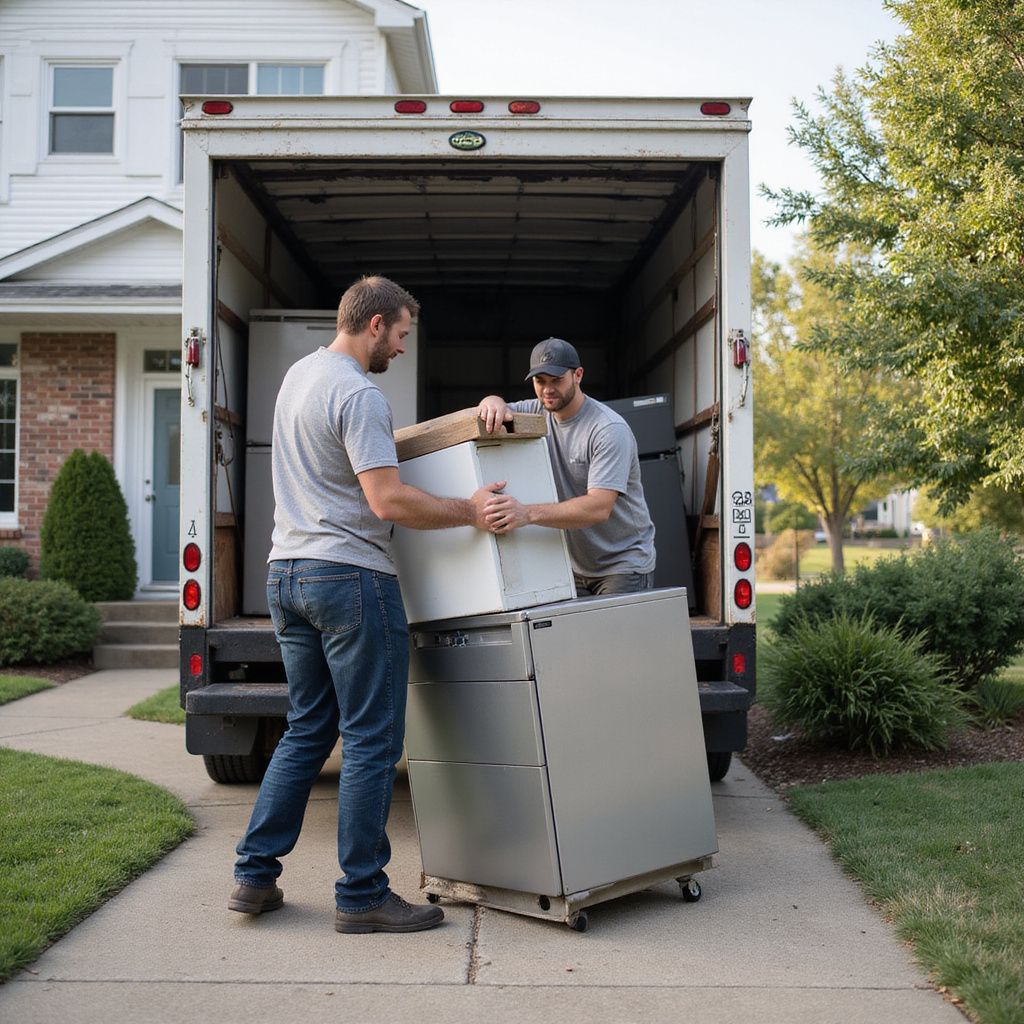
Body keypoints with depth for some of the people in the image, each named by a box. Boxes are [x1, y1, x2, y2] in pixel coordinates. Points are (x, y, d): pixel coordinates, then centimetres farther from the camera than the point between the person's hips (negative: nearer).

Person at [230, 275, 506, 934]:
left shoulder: (299, 374, 16)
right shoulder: (359, 396, -14)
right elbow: (389, 501, -22)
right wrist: (469, 512, -14)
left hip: (287, 574, 10)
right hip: (349, 576, -9)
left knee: (308, 731, 16)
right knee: (372, 740, -1)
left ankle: (255, 875, 18)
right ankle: (362, 895, 6)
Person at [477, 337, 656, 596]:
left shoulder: (610, 430, -19)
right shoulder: (540, 413, 3)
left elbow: (599, 507, -30)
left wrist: (528, 514, -43)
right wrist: (495, 402, -25)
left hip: (623, 565, -6)